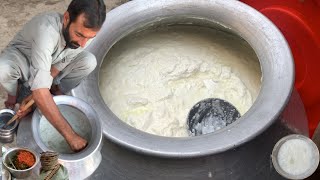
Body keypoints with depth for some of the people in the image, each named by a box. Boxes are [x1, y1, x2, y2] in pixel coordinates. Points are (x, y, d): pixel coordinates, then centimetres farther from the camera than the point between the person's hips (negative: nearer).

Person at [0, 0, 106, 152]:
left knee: (89, 62, -24)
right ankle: (14, 91, -2)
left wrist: (31, 99, -27)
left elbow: (54, 71, -14)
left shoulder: (84, 33, -25)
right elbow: (40, 92, -50)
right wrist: (70, 135, -50)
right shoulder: (47, 29, -45)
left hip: (48, 65, 4)